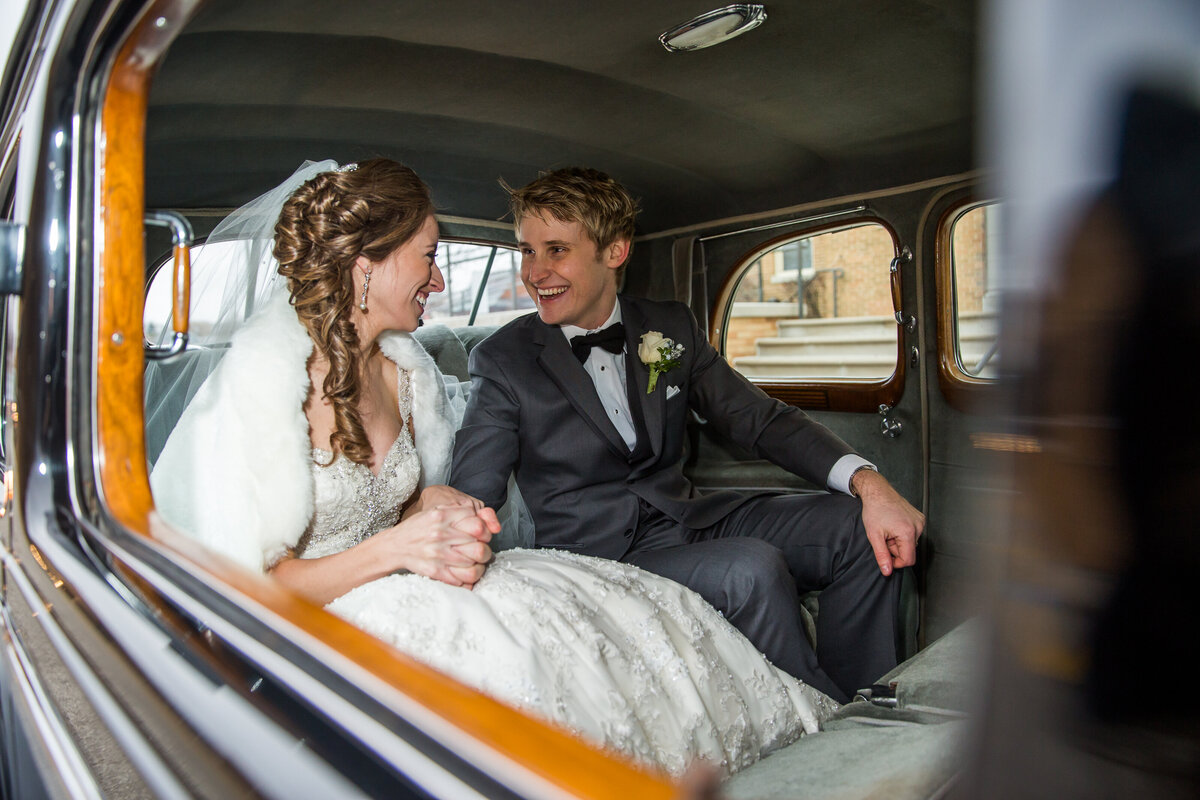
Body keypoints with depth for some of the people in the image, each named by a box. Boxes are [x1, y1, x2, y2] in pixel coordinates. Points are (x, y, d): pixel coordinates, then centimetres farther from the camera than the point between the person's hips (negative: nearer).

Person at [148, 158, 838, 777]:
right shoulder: (264, 374, -18)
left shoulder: (406, 367, 4)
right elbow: (248, 588, -16)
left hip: (387, 584, 7)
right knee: (516, 635, -33)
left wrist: (440, 512, -10)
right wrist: (394, 548, -27)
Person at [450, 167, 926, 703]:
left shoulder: (671, 328, 6)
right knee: (753, 570, -29)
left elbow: (758, 418, 4)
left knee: (858, 527, -11)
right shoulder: (503, 361, -5)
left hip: (690, 517, 5)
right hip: (604, 554, -4)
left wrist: (869, 483, -11)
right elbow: (469, 502, -8)